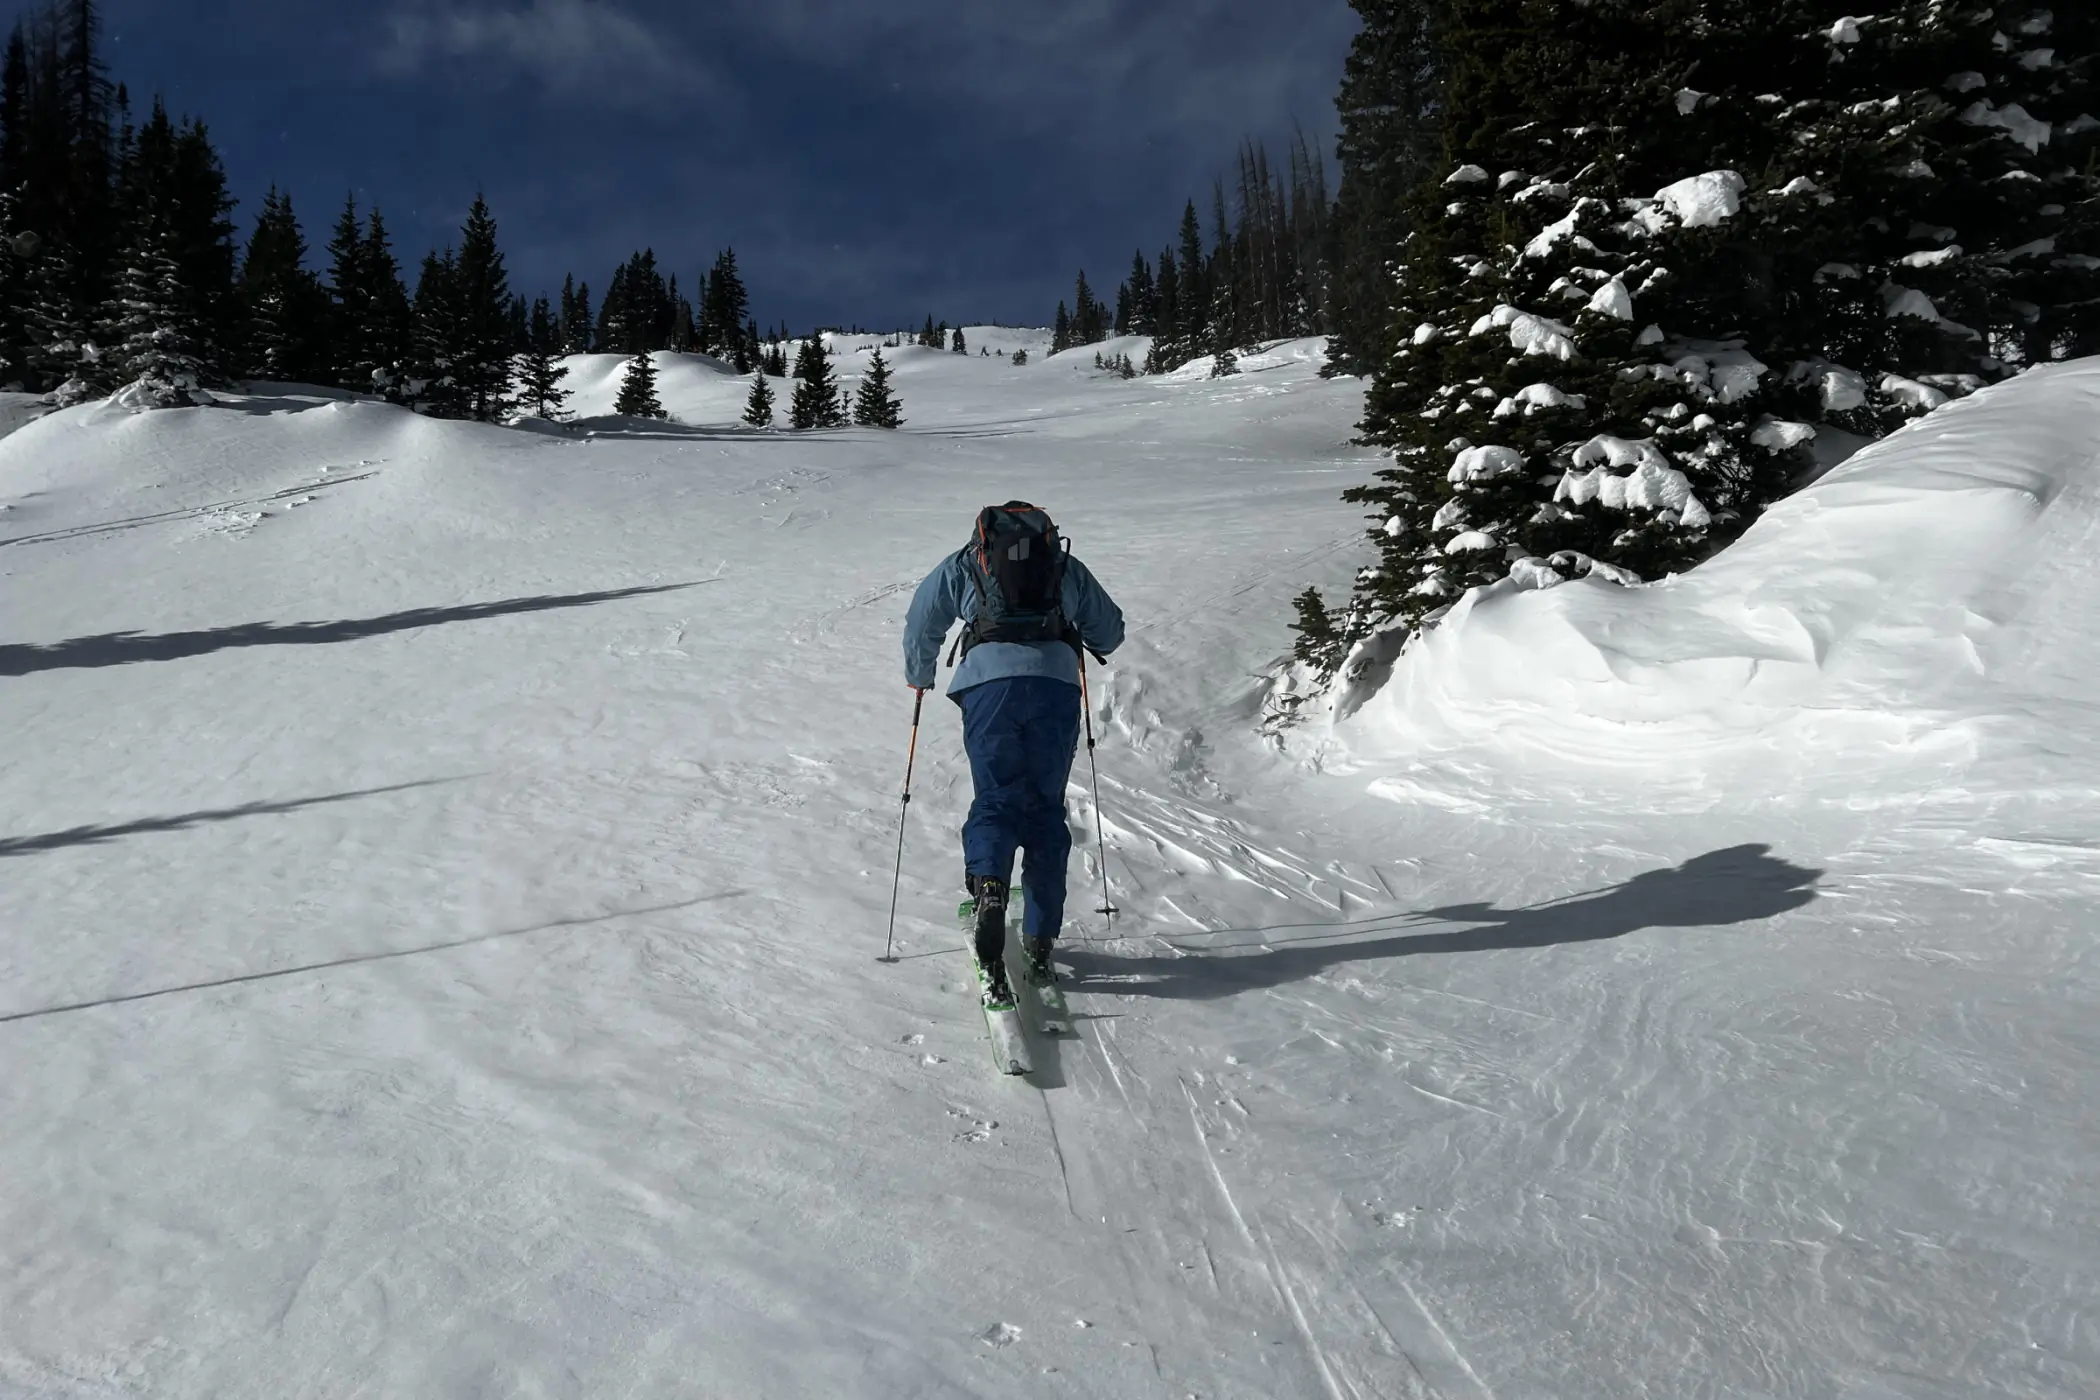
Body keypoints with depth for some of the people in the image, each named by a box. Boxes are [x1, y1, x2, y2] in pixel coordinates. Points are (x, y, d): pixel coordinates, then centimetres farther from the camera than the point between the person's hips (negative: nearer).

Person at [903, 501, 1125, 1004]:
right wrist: (1084, 644, 53)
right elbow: (1110, 630, 30)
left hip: (989, 680, -1)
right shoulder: (1067, 566, 25)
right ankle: (1040, 942, 5)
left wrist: (919, 677, 42)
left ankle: (988, 883, -31)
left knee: (996, 799, 2)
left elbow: (920, 624, 25)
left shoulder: (961, 564, 23)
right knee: (1046, 808, 8)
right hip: (1056, 681, 1)